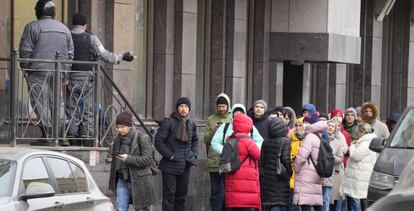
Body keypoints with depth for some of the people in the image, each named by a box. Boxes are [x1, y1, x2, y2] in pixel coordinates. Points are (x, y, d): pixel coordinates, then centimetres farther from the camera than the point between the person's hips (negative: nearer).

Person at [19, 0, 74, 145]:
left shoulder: (32, 27, -3)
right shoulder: (64, 29, 14)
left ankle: (47, 136, -9)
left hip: (39, 70, -5)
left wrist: (25, 68, 4)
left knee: (40, 103, -3)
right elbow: (70, 53, 15)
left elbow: (25, 51, -6)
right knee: (55, 103, 10)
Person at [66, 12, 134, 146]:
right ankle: (87, 142, 0)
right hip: (87, 78, -1)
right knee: (88, 112, 4)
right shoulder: (91, 38, -4)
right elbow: (105, 55, -8)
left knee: (72, 111, 6)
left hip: (71, 78, 1)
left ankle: (73, 143, 3)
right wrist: (122, 57, 5)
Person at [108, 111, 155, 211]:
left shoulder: (142, 138, -10)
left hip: (138, 182, -5)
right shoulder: (118, 139, 10)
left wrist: (128, 158, -24)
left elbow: (147, 159, -16)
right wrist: (112, 182, 18)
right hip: (122, 181, 5)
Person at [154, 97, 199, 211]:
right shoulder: (168, 122, -9)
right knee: (169, 195, -6)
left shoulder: (191, 124, 9)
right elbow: (158, 141, -10)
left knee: (182, 196, 10)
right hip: (170, 166, -6)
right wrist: (170, 155, -14)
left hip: (185, 166, 6)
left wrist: (194, 155, 9)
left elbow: (195, 141, 24)